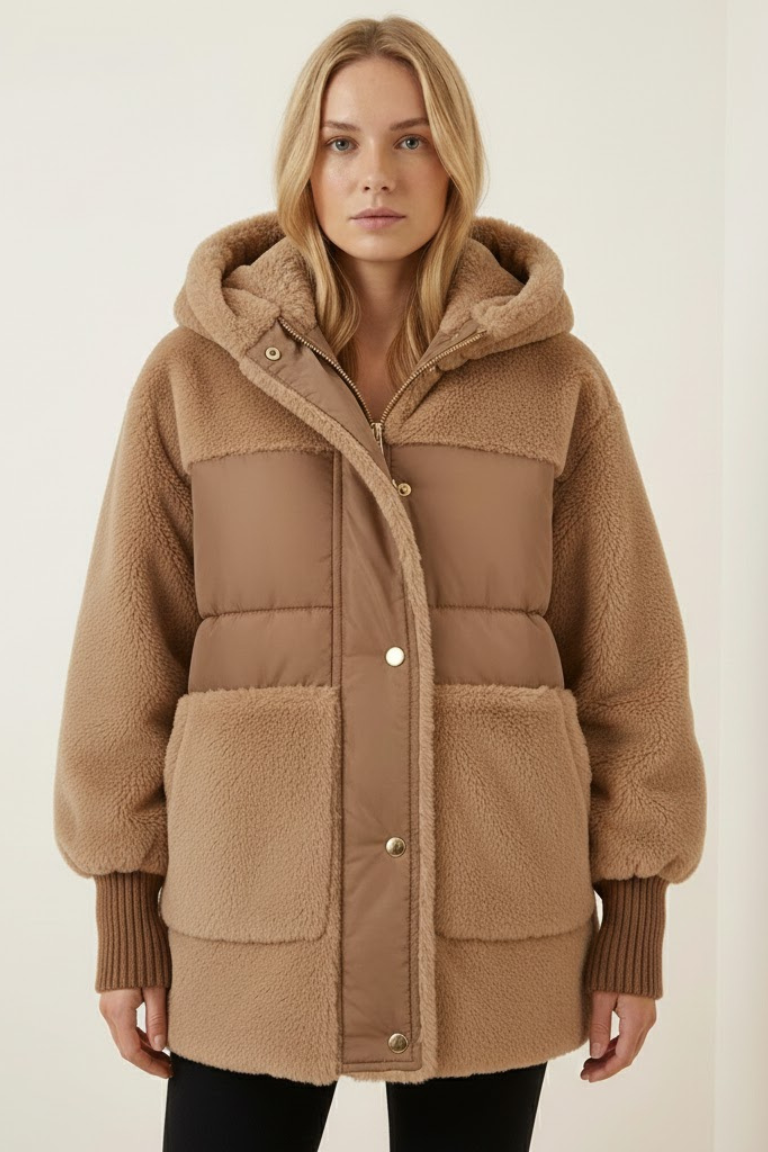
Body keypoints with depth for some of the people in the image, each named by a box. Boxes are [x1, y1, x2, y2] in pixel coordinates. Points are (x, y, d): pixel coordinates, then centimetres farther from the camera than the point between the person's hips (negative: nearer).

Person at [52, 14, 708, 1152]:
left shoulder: (557, 377, 1)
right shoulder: (195, 373, 0)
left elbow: (626, 652, 3)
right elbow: (130, 650, 3)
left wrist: (635, 923, 2)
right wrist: (125, 921, 2)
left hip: (490, 913, 1)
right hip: (254, 901, 0)